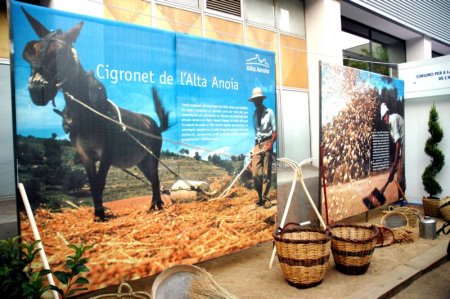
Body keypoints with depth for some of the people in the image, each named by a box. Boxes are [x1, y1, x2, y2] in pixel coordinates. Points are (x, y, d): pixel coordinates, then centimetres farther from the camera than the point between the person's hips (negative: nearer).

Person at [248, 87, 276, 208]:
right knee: (255, 173, -1)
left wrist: (271, 143, -17)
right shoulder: (255, 114, 17)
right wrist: (255, 146, 14)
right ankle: (260, 197, 14)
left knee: (266, 173, -2)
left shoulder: (269, 112, 0)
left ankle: (266, 198, 7)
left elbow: (274, 130, -4)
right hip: (257, 144, 5)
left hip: (266, 143, -4)